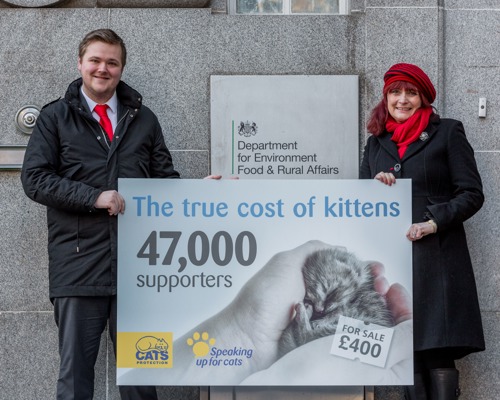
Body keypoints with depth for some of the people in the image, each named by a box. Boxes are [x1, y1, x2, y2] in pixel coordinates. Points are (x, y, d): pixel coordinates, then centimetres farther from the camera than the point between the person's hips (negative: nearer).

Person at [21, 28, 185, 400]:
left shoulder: (144, 119, 16)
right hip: (79, 262, -2)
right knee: (76, 368, 1)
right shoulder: (56, 117, 8)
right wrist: (94, 197, -13)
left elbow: (166, 178, 17)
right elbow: (35, 178, -2)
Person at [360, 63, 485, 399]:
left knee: (437, 354, -11)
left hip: (435, 256, -4)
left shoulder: (448, 133, 6)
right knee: (408, 356, 1)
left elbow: (472, 194, 0)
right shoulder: (377, 143, 19)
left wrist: (433, 223, -13)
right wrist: (375, 186, -3)